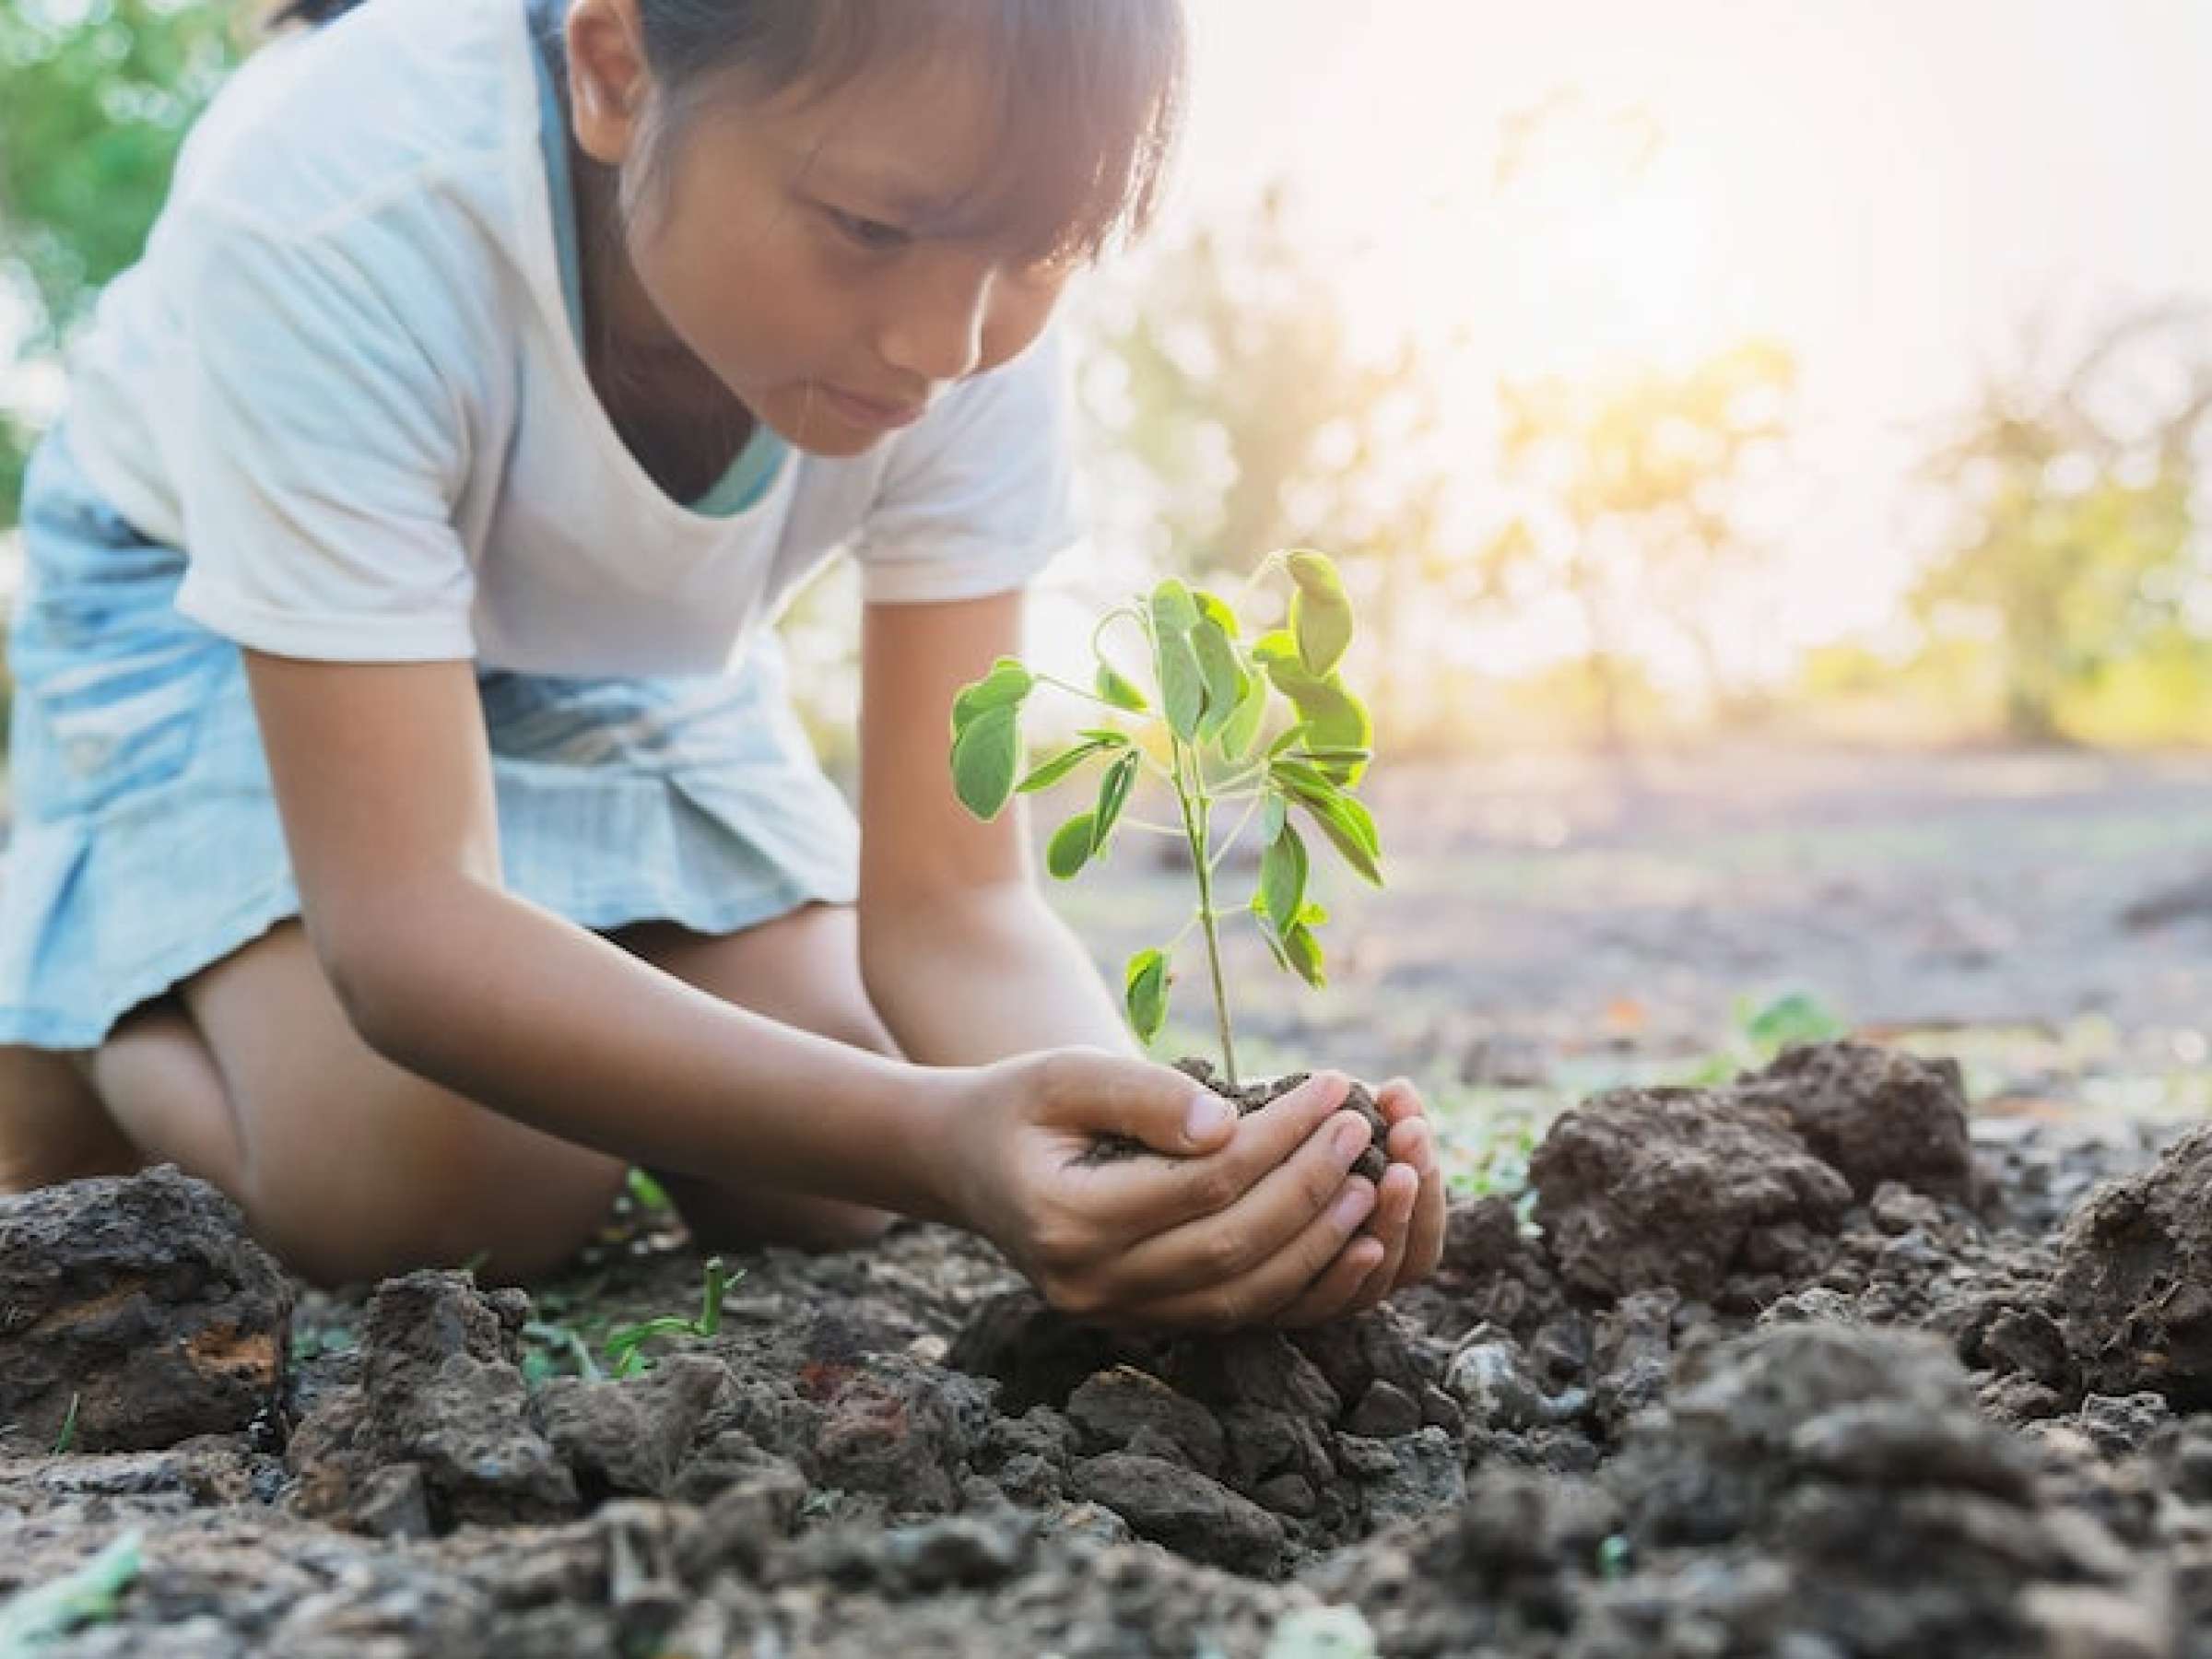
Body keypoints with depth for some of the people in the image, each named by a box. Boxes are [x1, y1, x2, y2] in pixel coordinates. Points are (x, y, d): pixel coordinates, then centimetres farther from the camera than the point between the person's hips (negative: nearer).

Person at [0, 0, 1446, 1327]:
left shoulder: (976, 309, -28)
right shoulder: (334, 210, -39)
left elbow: (947, 896, -25)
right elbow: (405, 918, -41)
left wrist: (1179, 1161, -46)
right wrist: (937, 1142, -55)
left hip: (630, 644, 4)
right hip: (214, 610, -3)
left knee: (832, 1194, -8)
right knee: (450, 1190, -25)